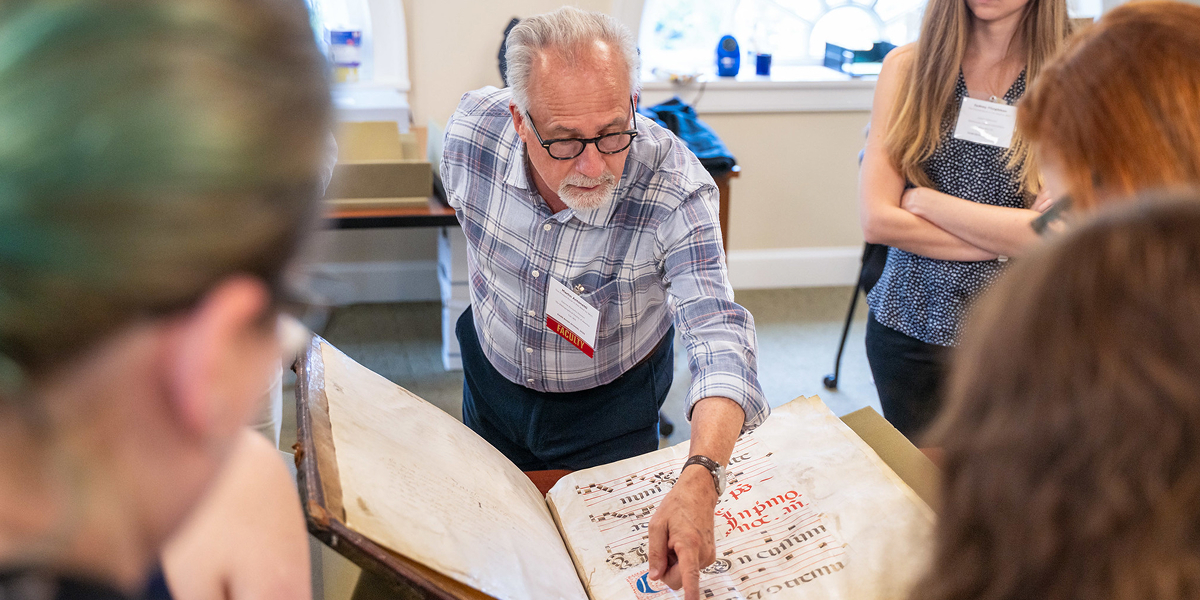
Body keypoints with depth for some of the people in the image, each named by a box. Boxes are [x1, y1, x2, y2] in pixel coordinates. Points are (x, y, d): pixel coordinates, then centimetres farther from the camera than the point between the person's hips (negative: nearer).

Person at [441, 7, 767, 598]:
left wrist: (699, 479, -58)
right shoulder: (471, 129, -26)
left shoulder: (676, 190, -36)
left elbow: (718, 335, -42)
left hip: (611, 402, -3)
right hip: (492, 380, 3)